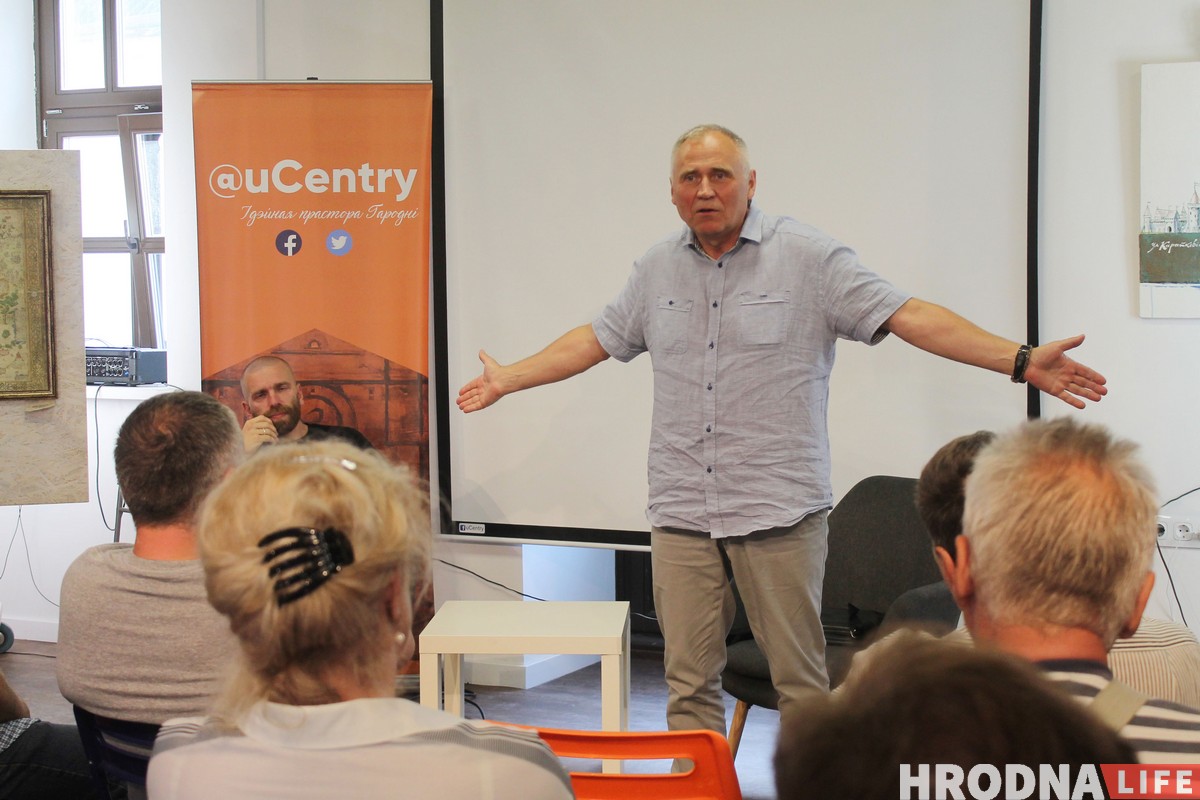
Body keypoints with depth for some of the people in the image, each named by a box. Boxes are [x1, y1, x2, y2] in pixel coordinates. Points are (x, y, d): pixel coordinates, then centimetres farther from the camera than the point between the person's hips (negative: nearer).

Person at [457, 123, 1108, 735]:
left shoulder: (808, 257, -2)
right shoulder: (659, 268, 12)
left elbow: (908, 316, -8)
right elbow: (597, 339, 24)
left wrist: (1022, 361, -16)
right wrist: (508, 379, 26)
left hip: (779, 508, -4)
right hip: (680, 509, 4)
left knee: (801, 681, 1)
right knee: (688, 683, 5)